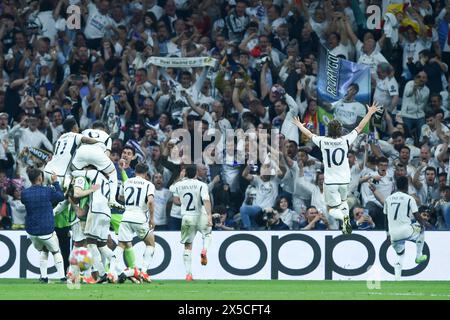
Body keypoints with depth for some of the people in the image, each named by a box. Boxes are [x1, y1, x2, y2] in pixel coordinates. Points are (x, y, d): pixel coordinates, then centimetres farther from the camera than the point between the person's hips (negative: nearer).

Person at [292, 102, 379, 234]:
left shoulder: (323, 141, -10)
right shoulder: (345, 140, -9)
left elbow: (309, 134, 8)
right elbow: (359, 128, 1)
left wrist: (299, 125, 27)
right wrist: (370, 113, 13)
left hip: (330, 182, -2)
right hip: (344, 180, 2)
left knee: (332, 209, 3)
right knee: (343, 201, 29)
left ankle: (343, 217, -26)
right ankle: (346, 214, 9)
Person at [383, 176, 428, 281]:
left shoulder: (388, 199, 11)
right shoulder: (409, 199, -4)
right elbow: (417, 216, -4)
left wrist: (388, 233, 28)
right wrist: (423, 223, 18)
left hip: (393, 233, 4)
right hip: (406, 231, -4)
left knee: (400, 254, 25)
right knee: (421, 228, 26)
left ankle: (397, 278, 9)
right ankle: (419, 255, 27)